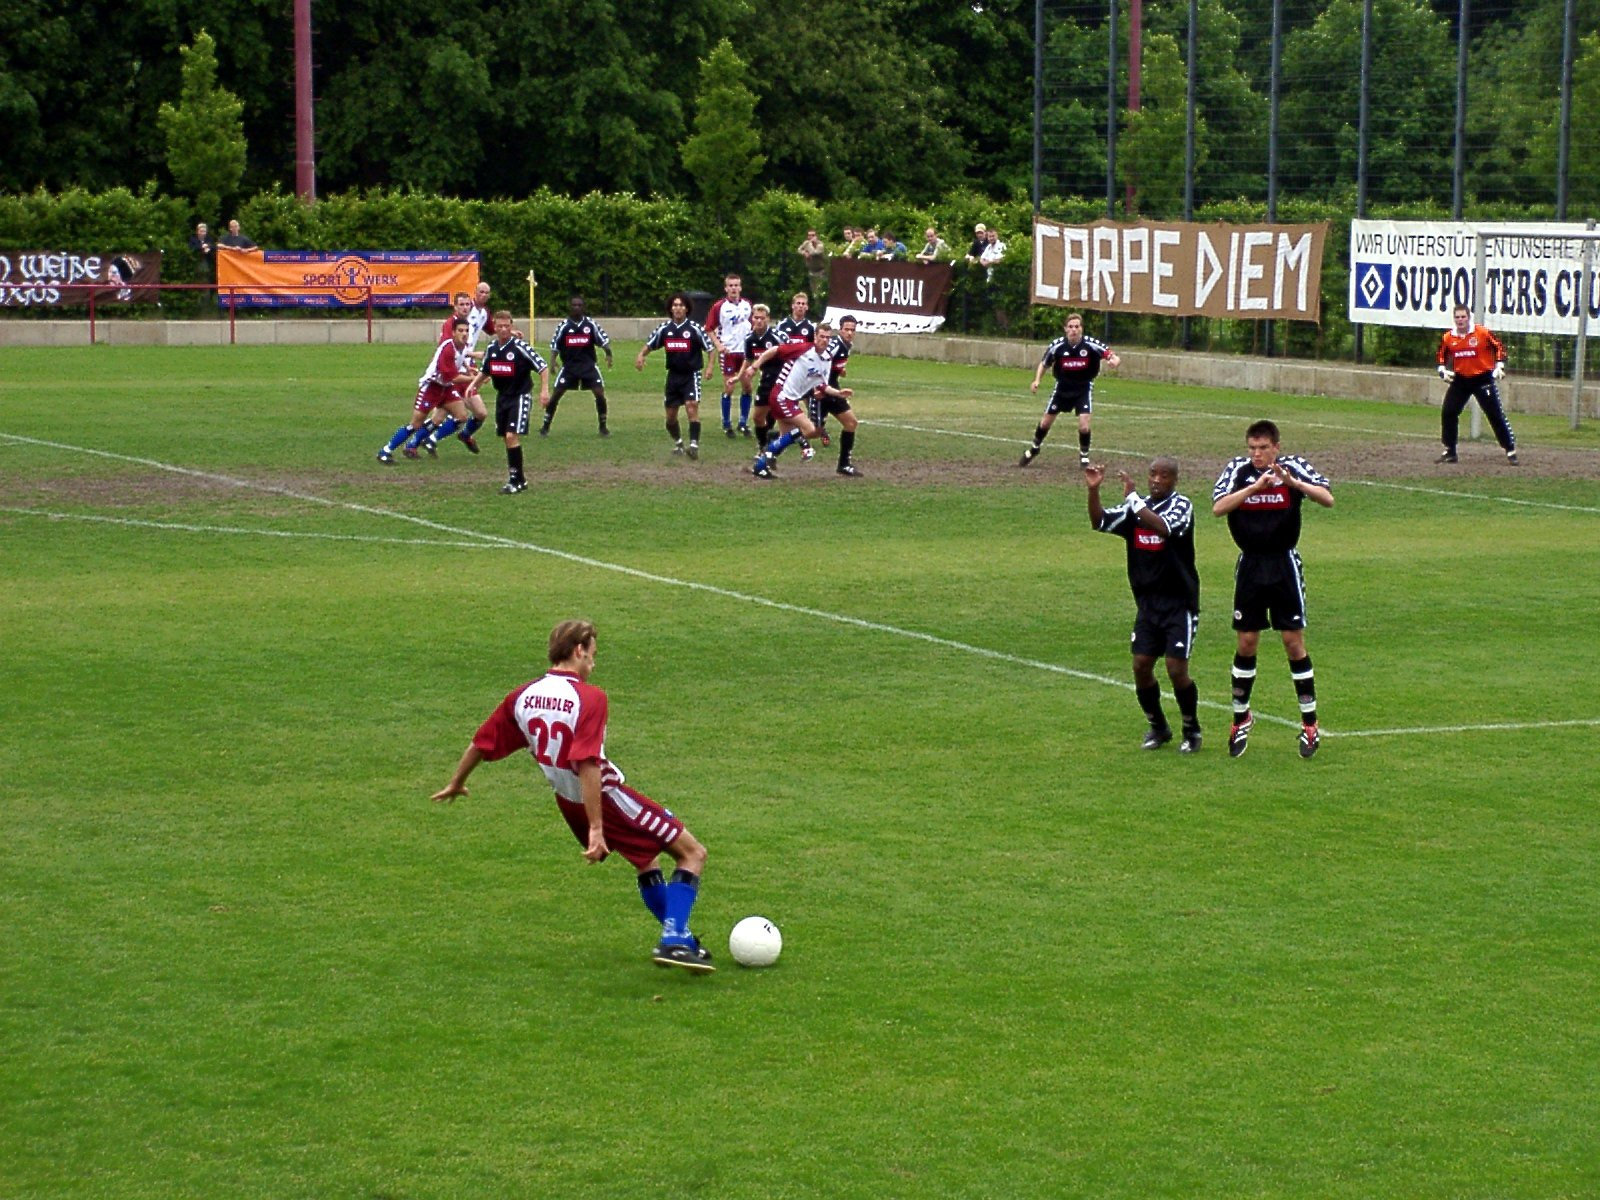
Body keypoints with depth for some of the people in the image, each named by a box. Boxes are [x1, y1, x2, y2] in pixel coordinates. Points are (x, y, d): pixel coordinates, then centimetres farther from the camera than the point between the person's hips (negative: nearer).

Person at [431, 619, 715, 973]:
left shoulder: (521, 697, 0)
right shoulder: (589, 697, -20)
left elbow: (480, 744, 9)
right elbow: (587, 765, -28)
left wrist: (455, 785, 27)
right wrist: (596, 829, -29)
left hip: (568, 803, 8)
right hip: (607, 798, -8)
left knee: (647, 860, 27)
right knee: (692, 853, 0)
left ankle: (679, 938, 30)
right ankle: (673, 942, -13)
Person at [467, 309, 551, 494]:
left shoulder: (520, 347, -15)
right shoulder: (492, 348, 4)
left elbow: (543, 367, -12)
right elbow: (485, 370, 22)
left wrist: (544, 390, -20)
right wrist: (473, 385, 7)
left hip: (520, 397, -7)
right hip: (502, 397, 7)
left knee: (512, 436, -17)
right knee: (505, 438, 9)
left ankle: (515, 481, -10)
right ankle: (520, 478, 21)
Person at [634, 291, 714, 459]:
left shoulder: (694, 328, -8)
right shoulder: (664, 328, 2)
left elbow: (709, 348, -4)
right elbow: (649, 344, 11)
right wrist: (641, 355, -9)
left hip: (691, 374, -4)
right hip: (673, 375, 5)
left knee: (692, 407, -22)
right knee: (670, 415, 11)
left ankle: (694, 445, -24)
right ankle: (678, 443, 34)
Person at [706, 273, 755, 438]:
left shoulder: (747, 305, 5)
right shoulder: (719, 306, -7)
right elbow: (709, 329, -3)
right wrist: (718, 345, -15)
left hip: (745, 351, 4)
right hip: (728, 352, -4)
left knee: (747, 387, 5)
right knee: (729, 388, -2)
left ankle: (743, 423, 16)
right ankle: (727, 425, 7)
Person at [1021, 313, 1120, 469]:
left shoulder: (1091, 345, -22)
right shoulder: (1057, 346, -16)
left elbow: (1115, 358, -21)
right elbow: (1044, 363, 2)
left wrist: (1114, 360, -45)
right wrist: (1037, 380, -12)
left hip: (1084, 389, -2)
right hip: (1062, 387, 2)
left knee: (1083, 425, -16)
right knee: (1045, 422, 10)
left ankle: (1084, 456, 9)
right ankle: (1034, 449, 37)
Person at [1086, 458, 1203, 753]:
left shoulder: (1181, 505, -10)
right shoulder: (1138, 507, 8)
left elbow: (1163, 528, -30)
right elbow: (1100, 522, 0)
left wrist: (1133, 497, -30)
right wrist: (1093, 490, -14)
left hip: (1179, 603, -5)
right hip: (1148, 603, 5)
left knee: (1176, 669, -9)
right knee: (1141, 665, 0)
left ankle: (1192, 731, 12)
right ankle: (1157, 727, 21)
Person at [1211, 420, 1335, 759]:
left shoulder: (1293, 467, -7)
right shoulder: (1238, 469, -4)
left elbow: (1328, 499, -19)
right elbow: (1218, 508, -17)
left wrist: (1294, 482, -33)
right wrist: (1254, 487, -28)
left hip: (1285, 565, -2)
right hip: (1250, 565, 2)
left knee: (1294, 642, -1)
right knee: (1246, 643, 6)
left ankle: (1310, 724, 8)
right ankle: (1240, 718, 21)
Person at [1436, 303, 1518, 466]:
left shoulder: (1483, 333, -11)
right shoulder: (1448, 338, 0)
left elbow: (1499, 347, -2)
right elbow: (1442, 356, 16)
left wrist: (1499, 367, -11)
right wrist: (1443, 371, 1)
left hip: (1483, 379, -4)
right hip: (1460, 379, 4)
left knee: (1496, 415, -6)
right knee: (1447, 413, -2)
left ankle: (1511, 451, -1)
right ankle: (1449, 452, 11)